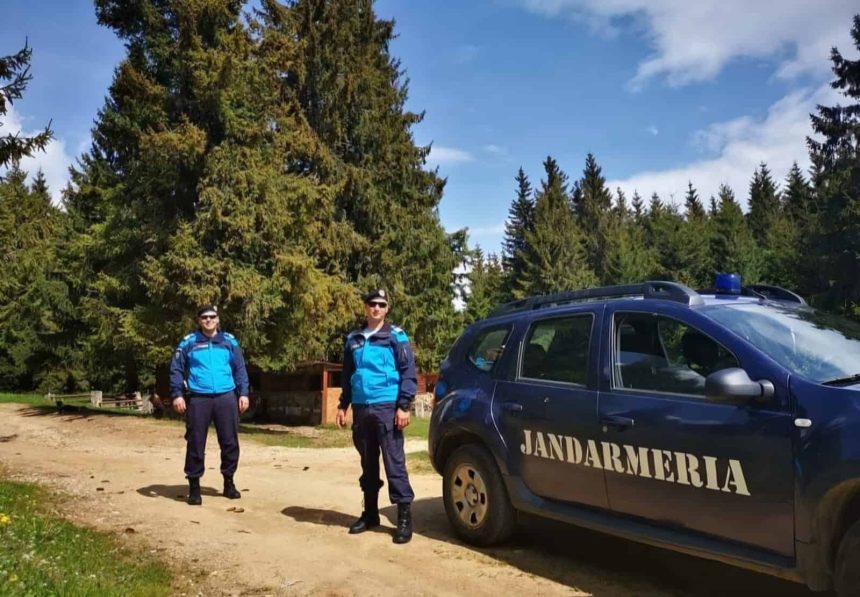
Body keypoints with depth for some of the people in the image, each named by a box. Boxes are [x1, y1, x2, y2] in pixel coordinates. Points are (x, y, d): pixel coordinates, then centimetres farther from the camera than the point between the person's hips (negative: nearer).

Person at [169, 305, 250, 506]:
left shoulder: (229, 341, 9)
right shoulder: (188, 342, 4)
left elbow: (240, 369, 10)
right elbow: (176, 370, 3)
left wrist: (243, 393, 3)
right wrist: (177, 394, -6)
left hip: (226, 397, 2)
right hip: (198, 399, -1)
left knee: (230, 442, 6)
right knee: (195, 443, 2)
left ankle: (229, 482, 21)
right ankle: (194, 486, 14)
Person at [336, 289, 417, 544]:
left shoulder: (396, 336, 0)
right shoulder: (353, 339, 14)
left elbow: (408, 374, -5)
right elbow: (347, 376, 20)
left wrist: (404, 406, -13)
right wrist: (343, 406, 15)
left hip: (387, 408, -5)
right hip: (361, 409, 5)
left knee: (394, 463, -5)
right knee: (368, 464, 12)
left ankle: (404, 517, 1)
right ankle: (370, 513, 23)